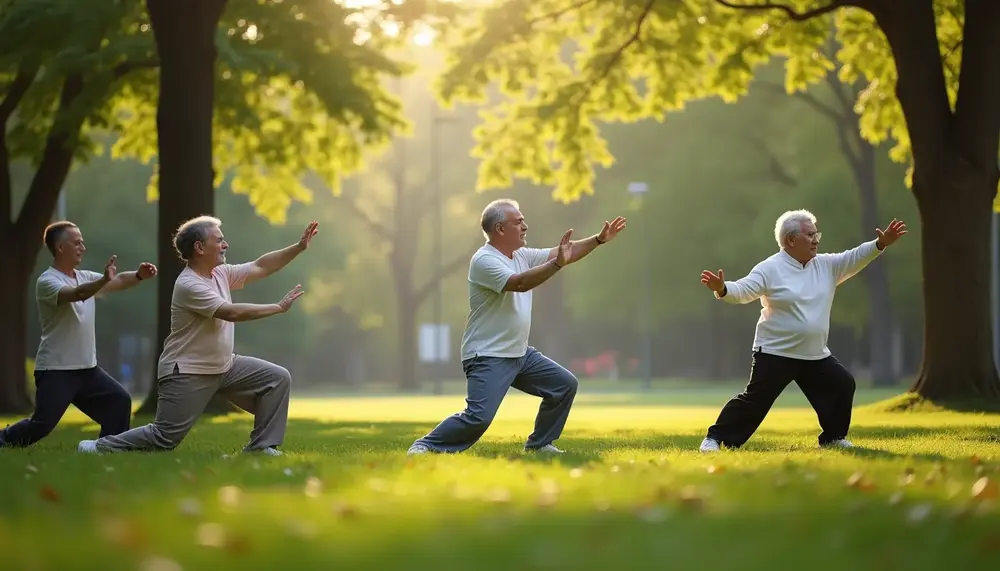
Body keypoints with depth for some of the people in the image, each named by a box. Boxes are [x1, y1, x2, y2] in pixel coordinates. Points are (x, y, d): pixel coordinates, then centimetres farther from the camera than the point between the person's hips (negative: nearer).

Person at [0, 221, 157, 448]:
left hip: (86, 368, 8)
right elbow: (77, 294, -33)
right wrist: (103, 280, -50)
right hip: (55, 370, -8)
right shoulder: (47, 281, -14)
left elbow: (119, 282, 0)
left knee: (119, 401, 4)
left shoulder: (85, 277, 11)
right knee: (42, 424, -11)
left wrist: (139, 275, -22)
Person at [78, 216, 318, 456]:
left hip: (224, 366, 9)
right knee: (164, 438, -11)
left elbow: (261, 267, 7)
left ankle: (261, 446, 3)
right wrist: (280, 307, -23)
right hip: (187, 373, -9)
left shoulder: (221, 273, 3)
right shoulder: (188, 285, -23)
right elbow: (232, 313, -28)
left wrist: (299, 247, -3)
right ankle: (100, 448, 5)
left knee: (278, 378, 0)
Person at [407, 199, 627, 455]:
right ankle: (425, 446, -8)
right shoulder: (484, 260, -17)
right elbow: (519, 283, -32)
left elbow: (565, 254, 11)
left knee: (565, 385, 12)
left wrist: (599, 240, 1)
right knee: (479, 417, -21)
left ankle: (539, 444, 21)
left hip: (520, 354, 9)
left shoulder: (522, 255, 10)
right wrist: (557, 263, -40)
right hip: (488, 357, -9)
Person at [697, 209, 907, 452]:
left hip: (816, 355, 7)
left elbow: (854, 259, 5)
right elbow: (743, 290, -21)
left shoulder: (826, 266, 8)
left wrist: (880, 244, -10)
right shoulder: (770, 269, -12)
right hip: (775, 353, -6)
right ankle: (716, 438, -3)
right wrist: (722, 289, -42)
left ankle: (833, 437, 25)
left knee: (842, 385, 7)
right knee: (755, 398, -11)